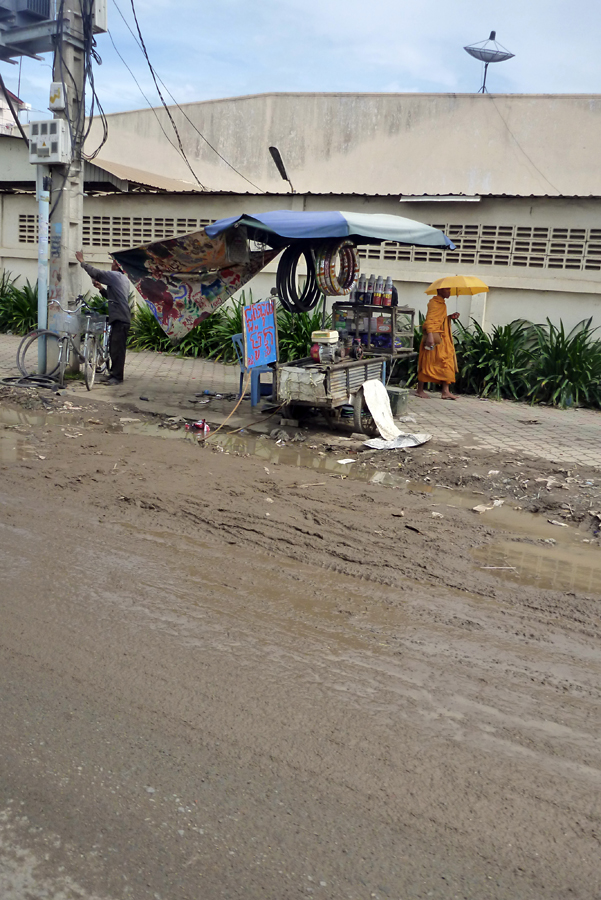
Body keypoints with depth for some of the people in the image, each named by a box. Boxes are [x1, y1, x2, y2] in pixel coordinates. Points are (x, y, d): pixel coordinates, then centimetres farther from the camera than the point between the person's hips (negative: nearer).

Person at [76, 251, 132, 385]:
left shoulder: (115, 275, -9)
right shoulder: (124, 279, 21)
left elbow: (95, 273, -16)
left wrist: (82, 262, -5)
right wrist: (101, 288, 14)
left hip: (120, 318, -10)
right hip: (121, 318, 10)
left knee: (117, 348, -8)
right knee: (113, 347, 15)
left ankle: (117, 377, -6)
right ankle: (114, 373, 23)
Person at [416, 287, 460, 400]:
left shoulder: (442, 303, 19)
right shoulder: (435, 302, -11)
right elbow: (430, 319, -20)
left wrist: (450, 317, 11)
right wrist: (430, 335, -30)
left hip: (443, 339, 10)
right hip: (433, 338, -10)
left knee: (446, 365, 4)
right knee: (427, 364, -3)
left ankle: (445, 391, 3)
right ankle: (420, 390, 5)